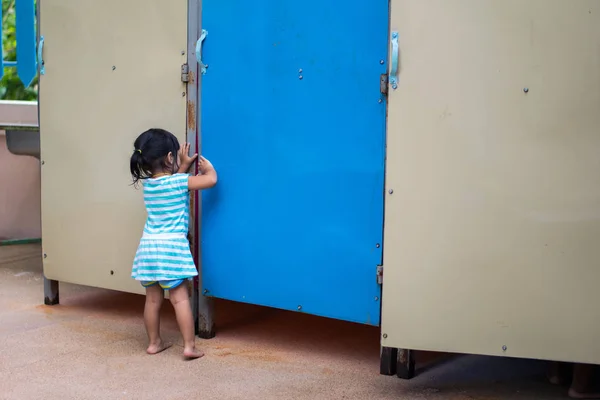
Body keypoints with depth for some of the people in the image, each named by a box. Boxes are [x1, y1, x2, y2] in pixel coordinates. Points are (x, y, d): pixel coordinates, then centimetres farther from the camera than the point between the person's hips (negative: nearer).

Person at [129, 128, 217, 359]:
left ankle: (154, 343, 21)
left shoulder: (147, 183, 8)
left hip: (149, 246, 6)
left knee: (153, 299, 12)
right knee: (180, 298, -5)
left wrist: (183, 166, 28)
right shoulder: (179, 181, -11)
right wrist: (208, 167, 7)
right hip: (172, 246, -6)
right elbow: (211, 180, -12)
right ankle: (189, 346, -5)